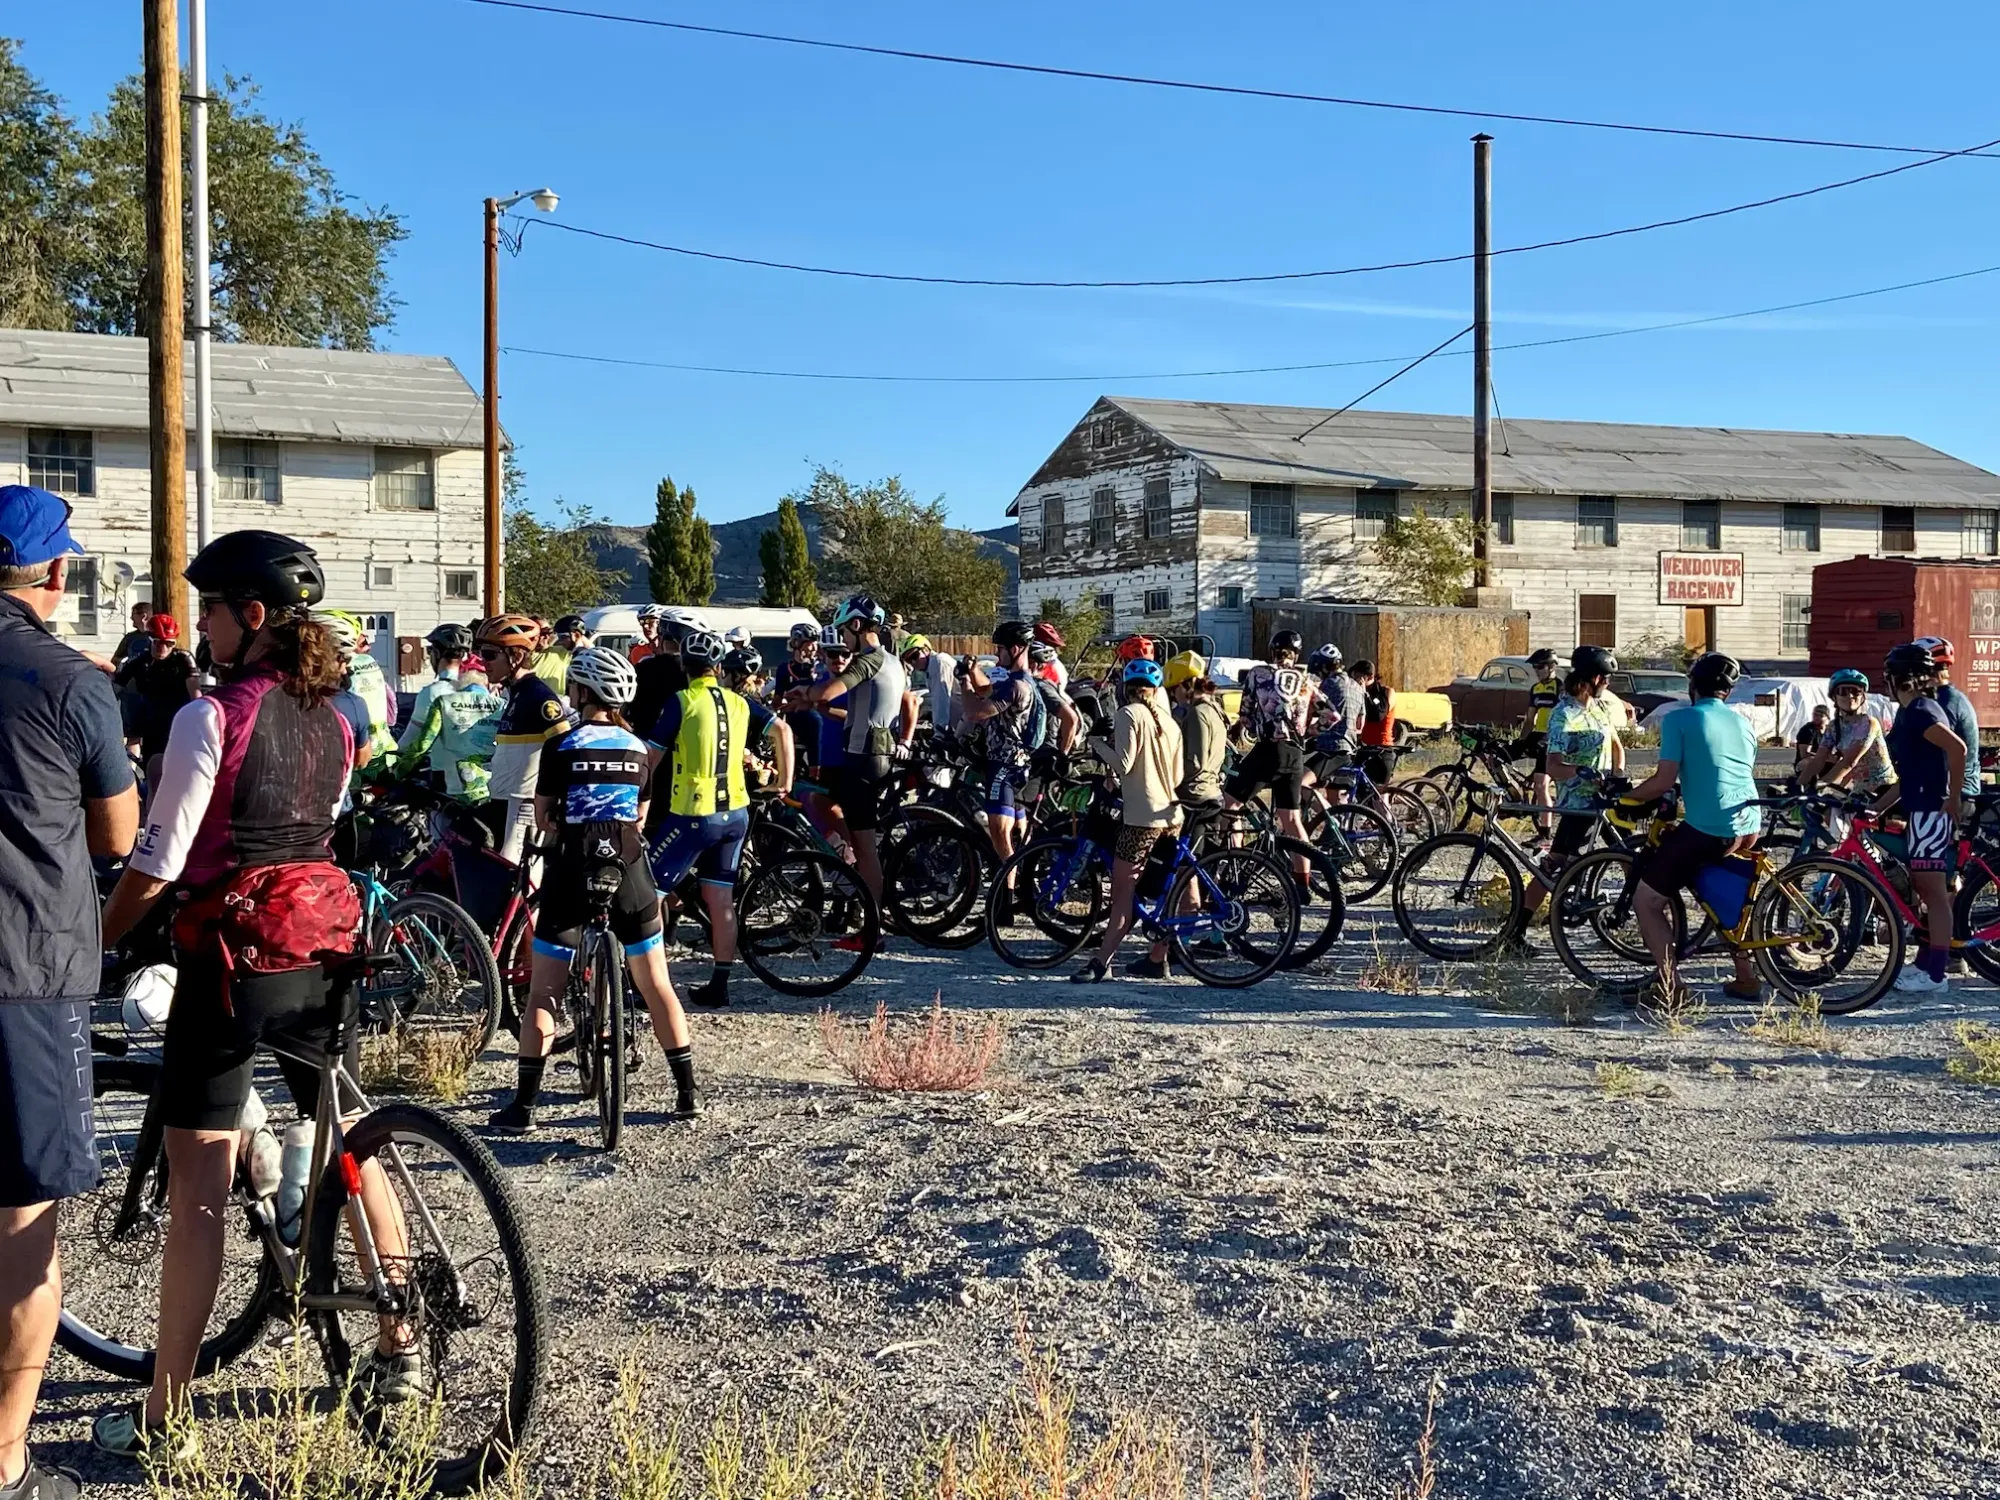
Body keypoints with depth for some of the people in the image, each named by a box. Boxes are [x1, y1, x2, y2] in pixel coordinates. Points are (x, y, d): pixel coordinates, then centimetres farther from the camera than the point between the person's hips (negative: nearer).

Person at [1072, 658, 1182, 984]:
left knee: (1122, 890, -9)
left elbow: (1123, 764, -14)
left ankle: (1101, 962, -11)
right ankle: (1157, 960, 18)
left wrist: (1099, 746, 1)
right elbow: (1177, 775, 13)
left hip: (1142, 814, -7)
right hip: (1169, 813, 7)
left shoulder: (1129, 714, -7)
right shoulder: (1168, 720, 13)